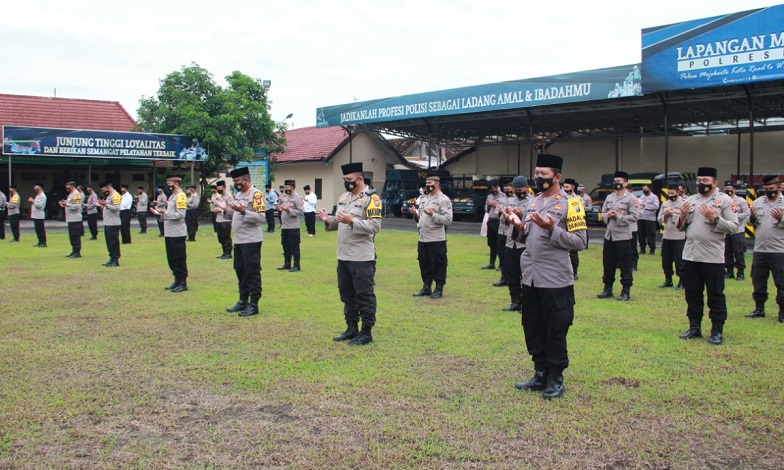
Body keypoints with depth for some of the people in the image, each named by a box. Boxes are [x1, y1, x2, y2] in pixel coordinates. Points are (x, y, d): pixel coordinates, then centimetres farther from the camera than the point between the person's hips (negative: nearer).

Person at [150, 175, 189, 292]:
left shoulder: (181, 196, -13)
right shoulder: (173, 196, 18)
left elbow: (180, 215, -22)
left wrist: (165, 213, -30)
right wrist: (160, 213, 12)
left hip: (177, 234, -10)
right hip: (170, 233, 10)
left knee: (179, 259, -3)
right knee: (172, 259, 14)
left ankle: (183, 283, 3)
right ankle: (177, 281, 22)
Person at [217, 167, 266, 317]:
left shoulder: (256, 195, -12)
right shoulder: (238, 195, 15)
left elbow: (261, 218, -20)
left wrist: (243, 211, -29)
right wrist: (227, 209, 6)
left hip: (251, 241, -9)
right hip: (239, 240, 9)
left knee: (252, 272, -3)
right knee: (240, 270, 15)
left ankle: (253, 305, 3)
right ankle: (243, 301, 26)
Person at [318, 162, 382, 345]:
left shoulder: (371, 198, -10)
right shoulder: (343, 197, 14)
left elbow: (375, 226, -19)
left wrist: (351, 221, -27)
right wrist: (328, 220, -3)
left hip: (362, 258, -8)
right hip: (343, 256, 8)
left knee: (364, 295, 0)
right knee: (347, 294, 15)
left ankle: (366, 332, 9)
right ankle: (352, 328, 27)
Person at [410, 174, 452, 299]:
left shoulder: (443, 200, -8)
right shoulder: (425, 199, 17)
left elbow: (448, 220, -17)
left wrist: (433, 214, -25)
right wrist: (416, 214, 0)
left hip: (436, 240, -8)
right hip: (422, 239, 8)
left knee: (438, 264, 0)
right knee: (424, 264, 13)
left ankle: (439, 289, 8)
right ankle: (426, 287, 24)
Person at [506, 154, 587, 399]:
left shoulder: (570, 203, -8)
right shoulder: (533, 202, 12)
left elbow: (580, 242, -13)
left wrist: (551, 229, -23)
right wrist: (518, 227, -2)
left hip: (555, 280, -7)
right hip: (530, 278, 7)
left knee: (555, 332, 4)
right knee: (533, 329, 14)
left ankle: (556, 379, 18)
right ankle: (540, 374, 28)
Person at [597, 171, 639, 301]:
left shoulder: (631, 198, -5)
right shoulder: (609, 197, 13)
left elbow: (634, 217, -12)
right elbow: (603, 214, 14)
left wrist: (618, 216, -17)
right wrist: (608, 215, -8)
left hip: (623, 237, -6)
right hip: (608, 236, 6)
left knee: (625, 265, 0)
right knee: (608, 264, 11)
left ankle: (625, 291, 8)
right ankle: (607, 289, 21)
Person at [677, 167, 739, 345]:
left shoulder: (724, 200, -3)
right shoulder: (691, 200, 12)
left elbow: (733, 227, -10)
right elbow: (681, 228, 14)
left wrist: (714, 218, -21)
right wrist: (682, 217, -6)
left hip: (713, 257, -5)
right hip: (690, 255, 5)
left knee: (716, 295, 3)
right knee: (692, 294, 12)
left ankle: (717, 331, 11)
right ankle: (694, 327, 22)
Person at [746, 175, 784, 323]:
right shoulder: (758, 202, 8)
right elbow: (752, 222, 12)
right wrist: (752, 217, -8)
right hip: (759, 250, 5)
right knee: (758, 281, 13)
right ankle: (759, 309, 25)